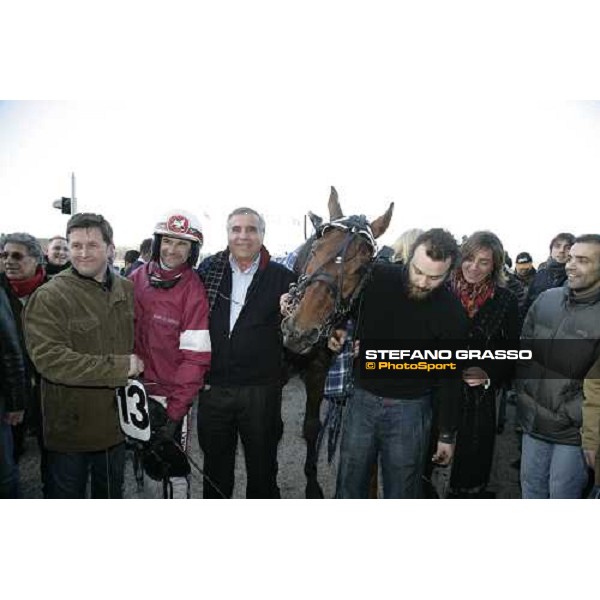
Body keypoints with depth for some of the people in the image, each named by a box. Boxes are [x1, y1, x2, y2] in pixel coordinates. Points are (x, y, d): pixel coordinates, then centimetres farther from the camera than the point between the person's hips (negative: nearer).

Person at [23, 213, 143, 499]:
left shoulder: (128, 290, 0)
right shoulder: (49, 297, -16)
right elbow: (49, 358, -27)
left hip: (116, 419, 5)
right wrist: (119, 367, -27)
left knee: (112, 494, 25)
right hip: (69, 425, -4)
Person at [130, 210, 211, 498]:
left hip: (169, 395, -4)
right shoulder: (135, 279, 0)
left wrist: (175, 411, -17)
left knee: (172, 469, 3)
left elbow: (195, 358, -16)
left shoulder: (194, 292, -14)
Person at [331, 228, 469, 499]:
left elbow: (450, 378, -3)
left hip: (410, 409, -2)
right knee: (349, 487, 15)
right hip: (362, 399, 2)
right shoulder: (376, 277, -10)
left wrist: (447, 434, 1)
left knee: (402, 492, 11)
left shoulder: (451, 312, -11)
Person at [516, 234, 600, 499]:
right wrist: (524, 394, 4)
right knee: (530, 485, 19)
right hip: (533, 421, 4)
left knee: (562, 493, 13)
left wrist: (569, 414, -13)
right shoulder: (546, 299, 0)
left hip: (573, 431, -4)